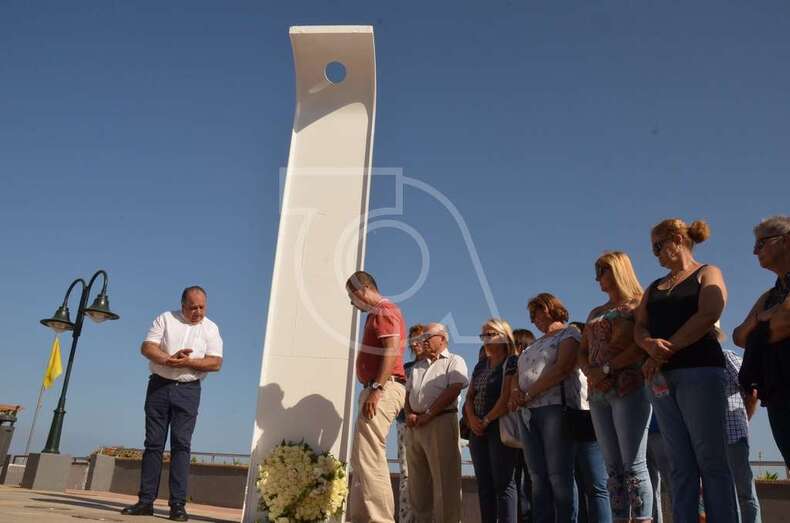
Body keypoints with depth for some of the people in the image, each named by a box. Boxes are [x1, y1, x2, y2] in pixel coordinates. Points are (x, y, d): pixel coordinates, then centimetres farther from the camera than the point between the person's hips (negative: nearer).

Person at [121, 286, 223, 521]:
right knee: (153, 443, 4)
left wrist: (186, 362, -17)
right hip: (159, 385, 1)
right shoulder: (166, 319, 6)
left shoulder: (211, 328, 4)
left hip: (188, 390, -1)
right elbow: (147, 347, -3)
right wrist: (169, 360, -19)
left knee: (181, 444, -5)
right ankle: (146, 501, 10)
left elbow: (215, 362, -5)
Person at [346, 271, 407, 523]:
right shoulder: (377, 313, 25)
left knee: (369, 457, -16)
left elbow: (392, 350, -19)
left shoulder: (385, 310, -6)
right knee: (361, 458, 12)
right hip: (378, 389, 11)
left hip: (384, 389, -11)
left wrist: (376, 388, -25)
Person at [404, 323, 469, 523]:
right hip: (414, 426, 7)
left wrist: (428, 415, -15)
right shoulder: (418, 367, 24)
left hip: (441, 421, -7)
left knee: (444, 481, -7)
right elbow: (408, 393, 20)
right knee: (417, 481, 8)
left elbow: (453, 390, -10)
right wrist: (409, 414, -1)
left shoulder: (454, 361, 3)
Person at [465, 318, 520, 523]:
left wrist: (486, 420, -9)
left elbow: (507, 398, -14)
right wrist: (472, 418, -4)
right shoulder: (481, 365, 18)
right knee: (484, 484, 5)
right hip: (478, 430, 7)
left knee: (502, 482, -7)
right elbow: (469, 396, 14)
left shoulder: (512, 362, -5)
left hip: (500, 426, -7)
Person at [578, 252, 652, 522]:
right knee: (613, 467, 5)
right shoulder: (595, 313, 22)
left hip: (629, 388, -6)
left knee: (633, 465, -9)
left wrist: (607, 368, -15)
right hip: (598, 393, 7)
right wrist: (590, 372, -2)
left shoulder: (639, 304, 2)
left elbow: (643, 346, -12)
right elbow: (582, 352, 18)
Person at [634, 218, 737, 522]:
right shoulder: (655, 287, 23)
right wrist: (650, 345, -13)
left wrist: (664, 352, -14)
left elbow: (707, 315, -10)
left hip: (699, 370, -5)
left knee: (711, 461, -6)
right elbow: (640, 327, 11)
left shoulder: (707, 274, 7)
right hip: (662, 377, 5)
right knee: (681, 465, 3)